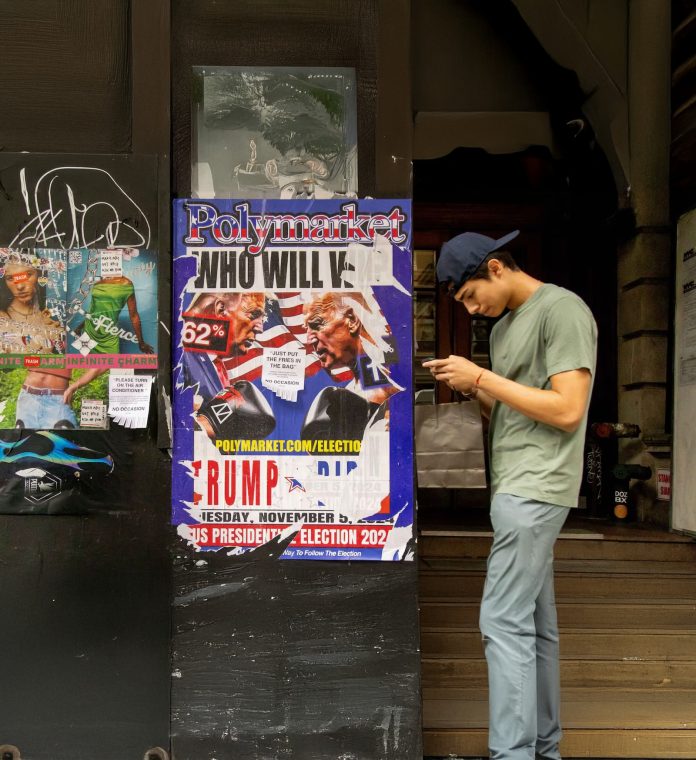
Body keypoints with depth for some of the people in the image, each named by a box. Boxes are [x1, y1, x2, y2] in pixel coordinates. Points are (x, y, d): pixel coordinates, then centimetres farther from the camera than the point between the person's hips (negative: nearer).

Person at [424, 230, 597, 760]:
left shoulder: (563, 310, -9)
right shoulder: (504, 327, 18)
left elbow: (568, 411, -16)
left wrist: (482, 377, -14)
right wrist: (472, 390, 2)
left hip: (535, 490, -9)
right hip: (517, 490, 9)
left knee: (504, 621, -10)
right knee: (535, 622, 12)